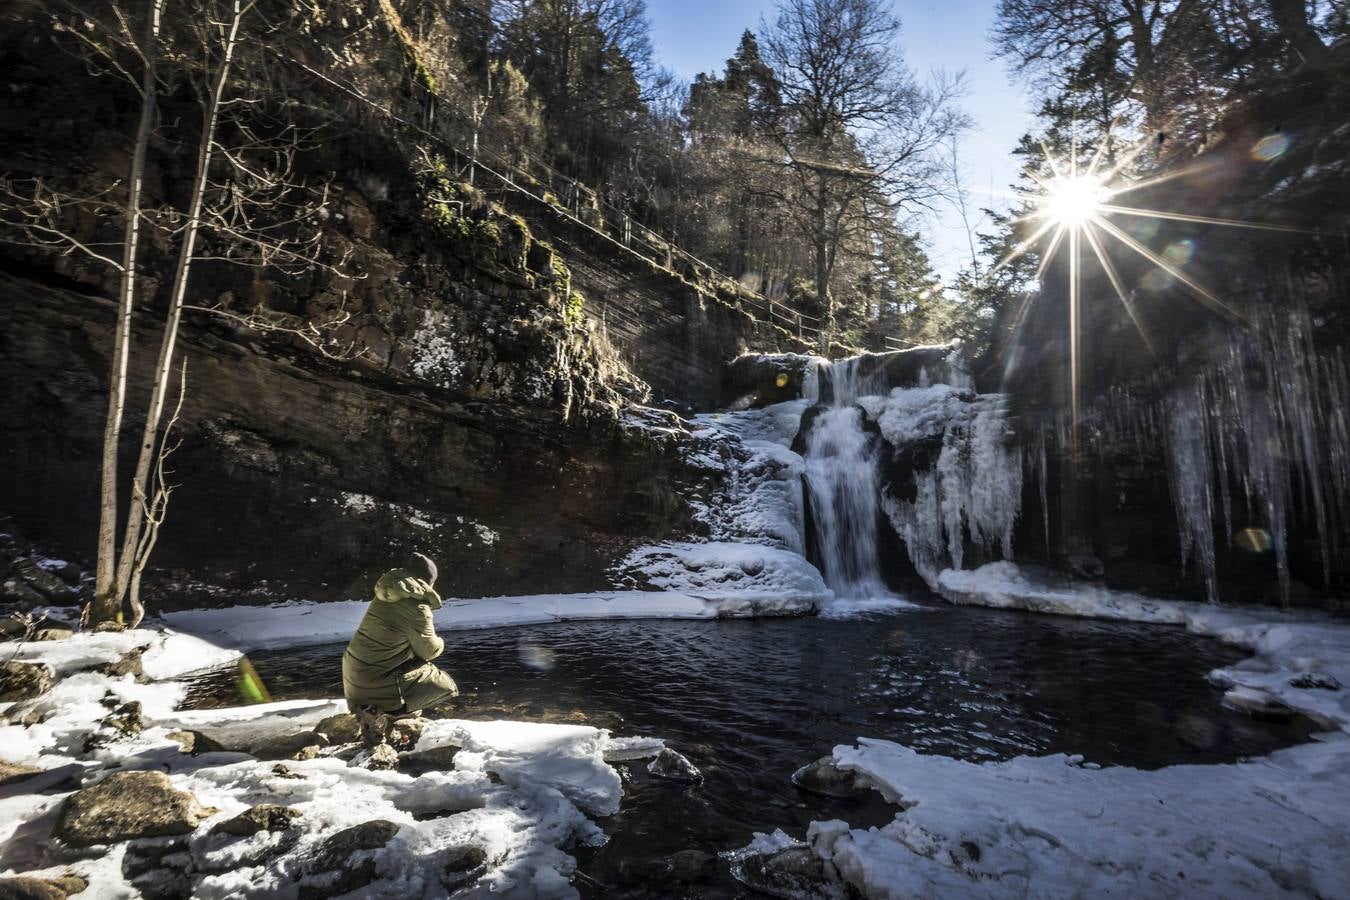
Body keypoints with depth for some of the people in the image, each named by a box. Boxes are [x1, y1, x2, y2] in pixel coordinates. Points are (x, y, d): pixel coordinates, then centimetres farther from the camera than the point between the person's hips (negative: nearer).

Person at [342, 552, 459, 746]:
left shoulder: (385, 594, 2)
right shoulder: (417, 607, -19)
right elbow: (429, 650, -7)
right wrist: (440, 643, 15)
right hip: (375, 681, -8)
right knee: (446, 686, 2)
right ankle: (378, 712, -5)